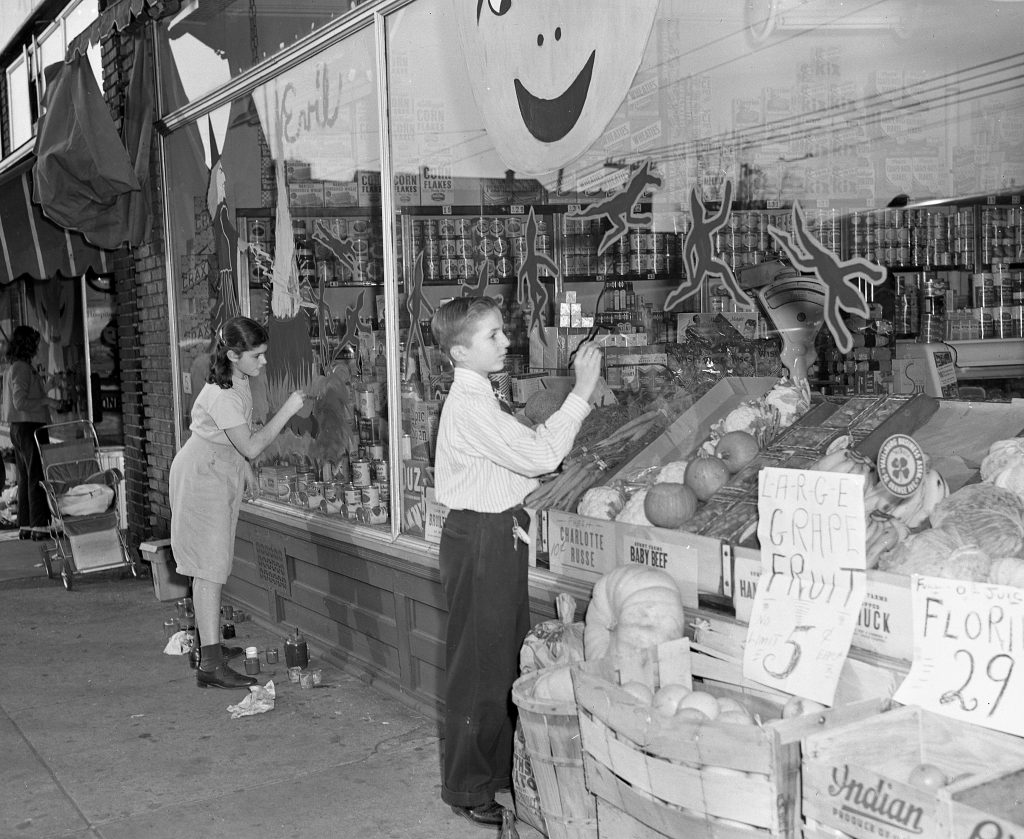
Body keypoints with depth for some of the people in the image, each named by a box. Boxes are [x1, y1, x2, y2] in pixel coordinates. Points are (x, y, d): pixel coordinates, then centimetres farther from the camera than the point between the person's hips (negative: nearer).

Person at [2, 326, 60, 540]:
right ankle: (40, 526, -10)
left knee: (26, 478, 11)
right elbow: (20, 402, -20)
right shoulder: (23, 368, -14)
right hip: (30, 426, -10)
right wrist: (47, 401, -14)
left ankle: (25, 526, 14)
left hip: (18, 427, 10)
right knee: (38, 477, -9)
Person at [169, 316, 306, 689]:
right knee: (209, 567, -12)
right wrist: (287, 411, -28)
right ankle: (211, 665, -14)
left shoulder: (241, 380, 3)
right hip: (201, 477, -9)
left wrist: (244, 469, 20)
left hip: (222, 473, 9)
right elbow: (252, 446, -30)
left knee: (212, 566, 15)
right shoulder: (221, 396, -28)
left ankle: (209, 644, 27)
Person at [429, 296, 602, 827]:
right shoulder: (469, 405, -21)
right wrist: (582, 392, -23)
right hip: (479, 541, -10)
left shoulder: (476, 399, 12)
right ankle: (468, 792, 17)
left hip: (496, 534, 10)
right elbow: (537, 454, -27)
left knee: (507, 657, 19)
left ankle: (499, 771, 34)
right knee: (480, 666, 1)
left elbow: (520, 453, 18)